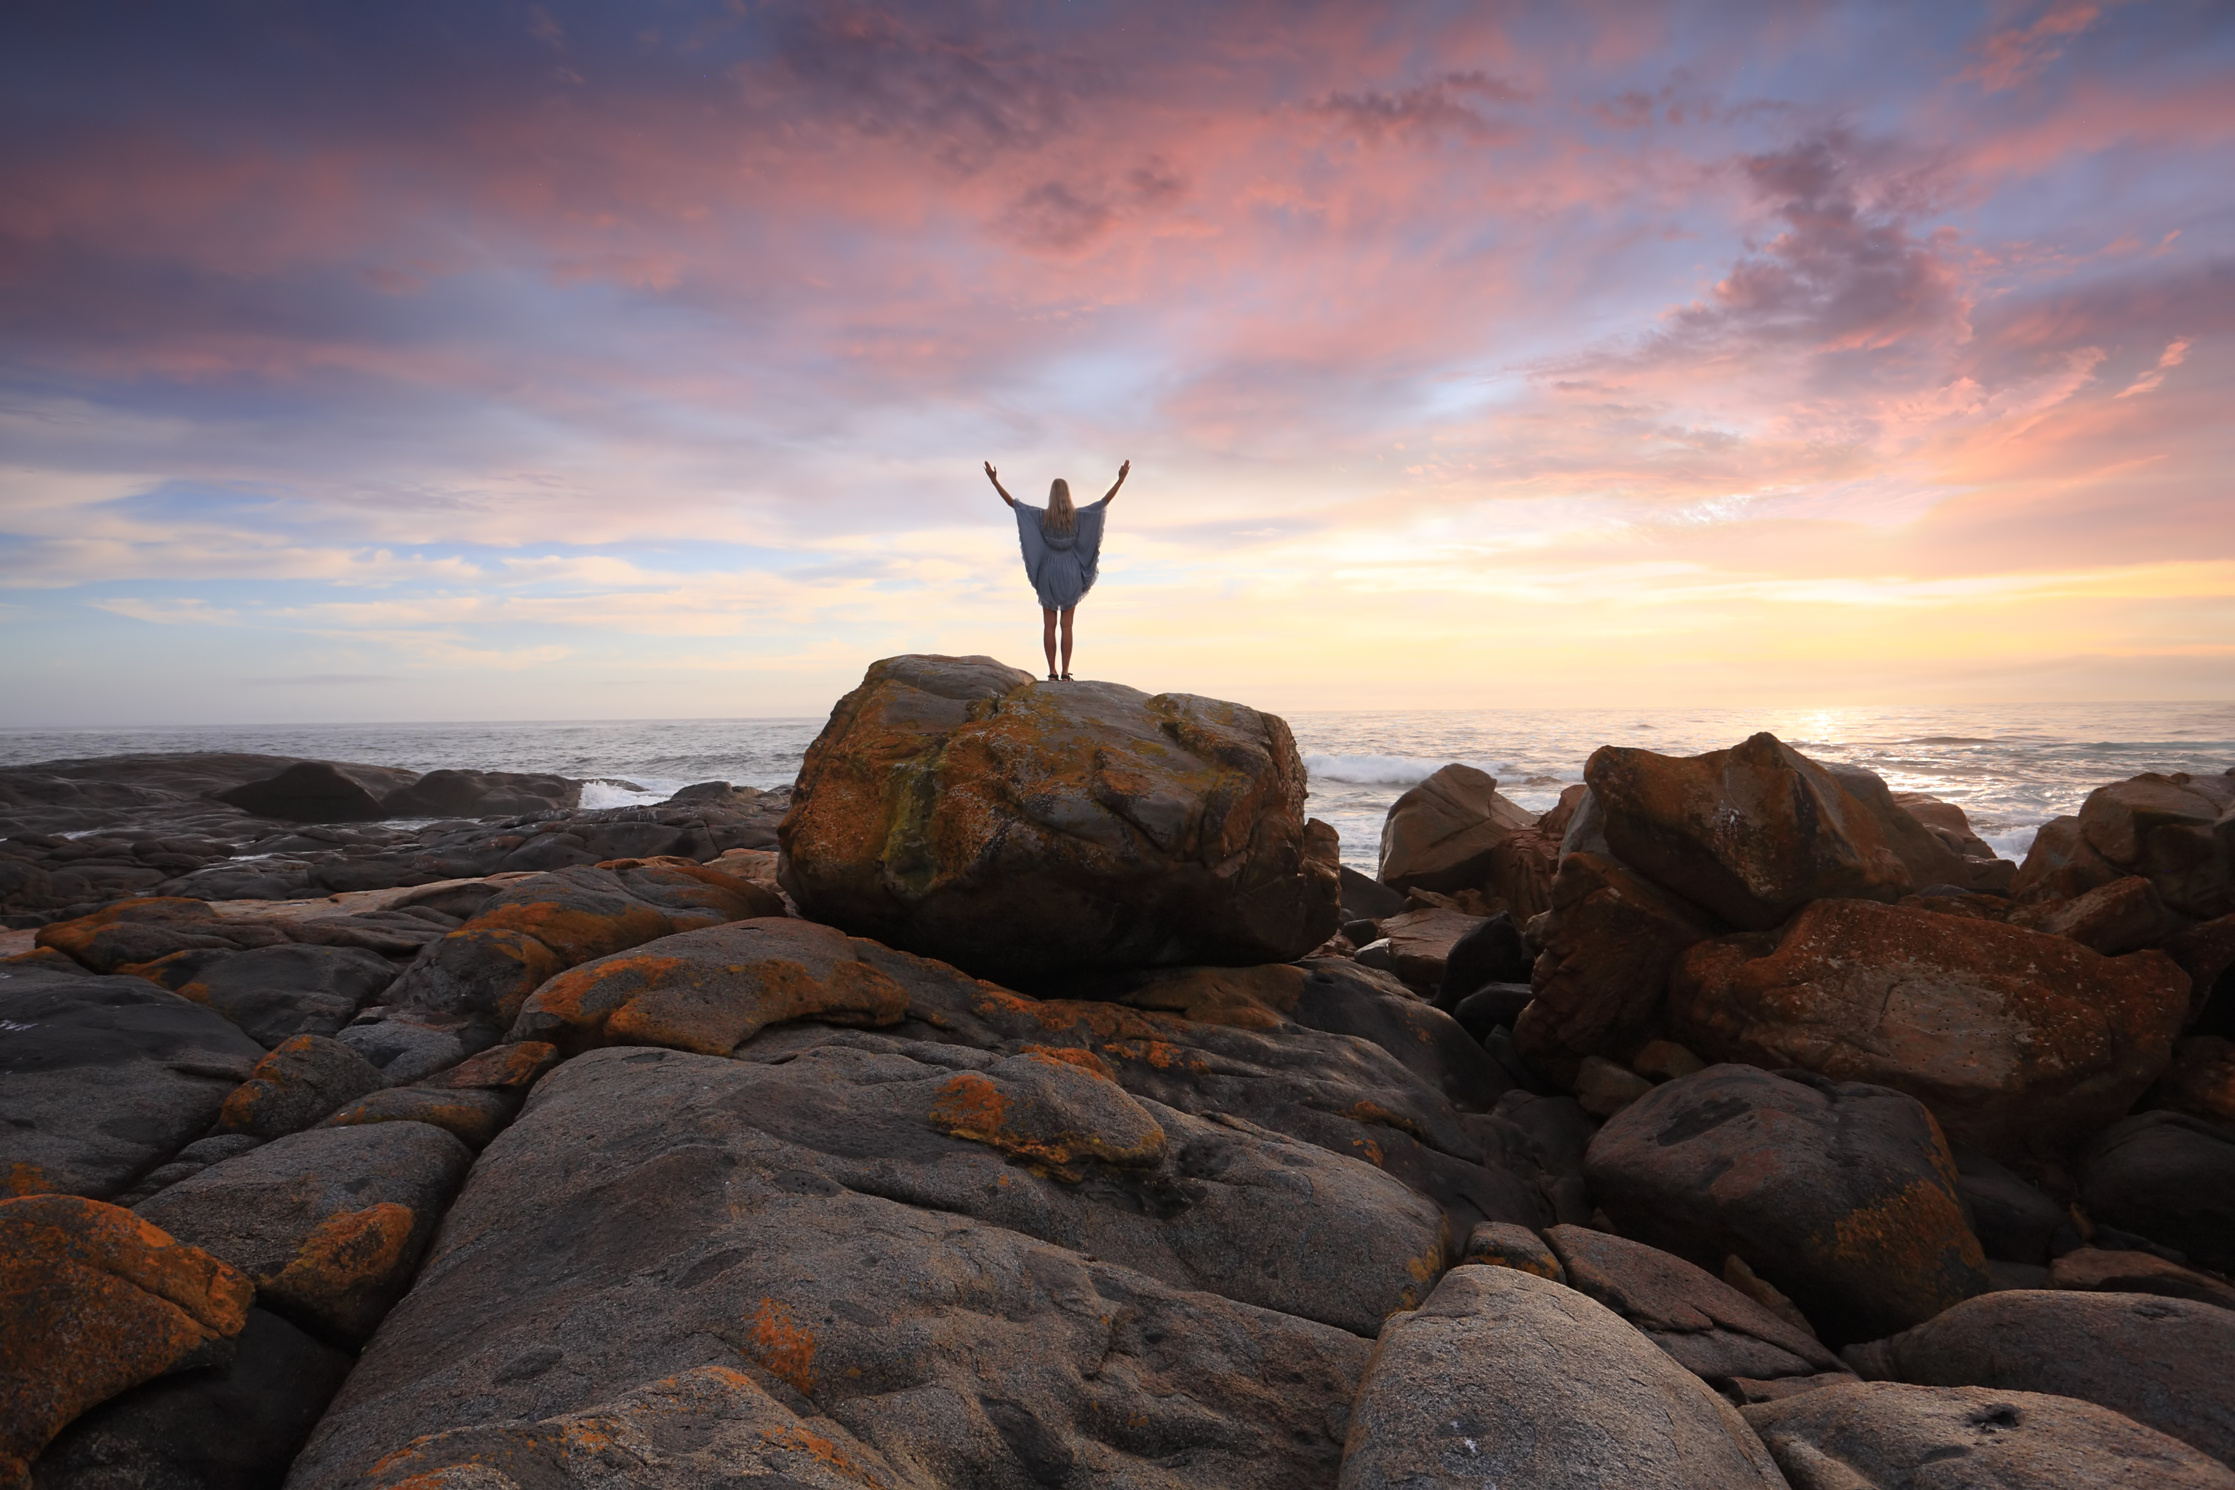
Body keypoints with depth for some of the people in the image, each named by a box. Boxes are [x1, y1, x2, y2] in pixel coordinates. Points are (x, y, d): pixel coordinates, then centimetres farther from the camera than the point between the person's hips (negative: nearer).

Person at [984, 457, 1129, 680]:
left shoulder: (1042, 516, -7)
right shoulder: (1078, 516, -6)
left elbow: (1012, 502, -8)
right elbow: (1105, 501, -4)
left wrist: (994, 480, -3)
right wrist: (1121, 479, -2)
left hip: (1048, 573, 0)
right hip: (1071, 574, 0)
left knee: (1049, 625, 4)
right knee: (1067, 626, 3)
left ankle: (1052, 673, 0)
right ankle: (1065, 673, -1)